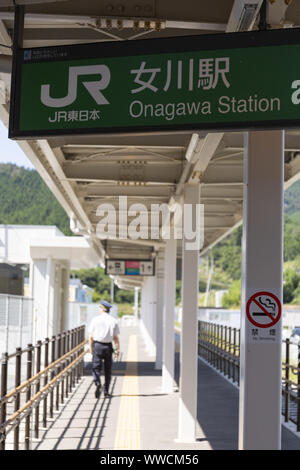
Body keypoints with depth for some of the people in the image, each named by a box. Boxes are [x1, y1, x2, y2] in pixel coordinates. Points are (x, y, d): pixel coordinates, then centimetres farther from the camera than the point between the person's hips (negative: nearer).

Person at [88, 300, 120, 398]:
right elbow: (116, 338, -2)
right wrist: (118, 349, 3)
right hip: (108, 346, 2)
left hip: (97, 345, -2)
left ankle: (98, 383, -25)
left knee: (96, 367, 2)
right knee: (108, 369, 11)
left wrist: (91, 348, 6)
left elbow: (91, 336, -2)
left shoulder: (95, 319, -2)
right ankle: (106, 391, 14)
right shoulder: (113, 321, 1)